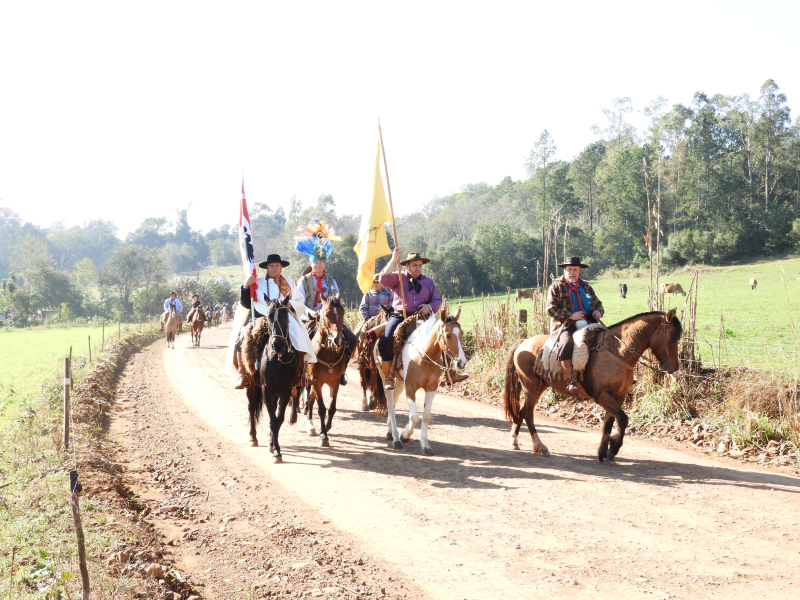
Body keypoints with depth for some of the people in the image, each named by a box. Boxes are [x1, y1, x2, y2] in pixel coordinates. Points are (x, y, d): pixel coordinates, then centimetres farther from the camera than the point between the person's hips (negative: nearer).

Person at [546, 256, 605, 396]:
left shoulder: (586, 286, 21)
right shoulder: (556, 286, 6)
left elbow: (598, 303, 28)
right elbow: (551, 308, -3)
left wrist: (598, 311, 3)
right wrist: (570, 316, -14)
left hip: (586, 324, 5)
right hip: (565, 326, -5)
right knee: (566, 346, -35)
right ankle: (572, 380, -31)